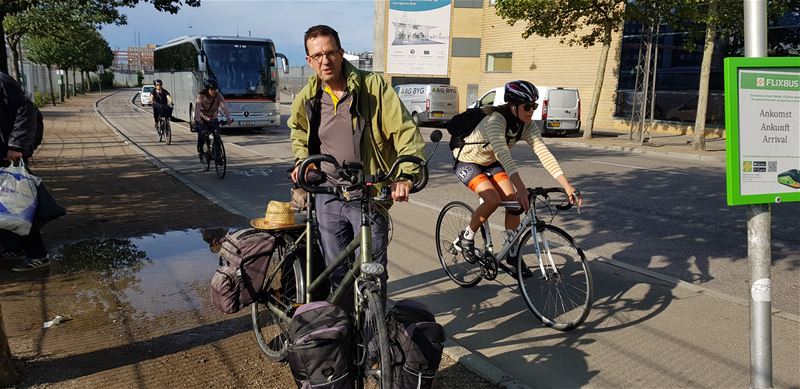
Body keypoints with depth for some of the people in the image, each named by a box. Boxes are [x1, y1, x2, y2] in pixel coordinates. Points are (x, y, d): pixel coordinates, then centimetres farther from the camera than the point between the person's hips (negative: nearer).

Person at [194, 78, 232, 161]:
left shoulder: (219, 96, -13)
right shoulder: (201, 96, -18)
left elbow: (224, 107, -24)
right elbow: (197, 108, -30)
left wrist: (228, 118, -40)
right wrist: (197, 120, -45)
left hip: (213, 119, 2)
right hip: (202, 119, -2)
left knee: (217, 136, -12)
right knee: (202, 134, -19)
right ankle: (200, 152, 5)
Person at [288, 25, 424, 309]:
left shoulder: (373, 85, -8)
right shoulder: (306, 99, 5)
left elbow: (405, 130, -12)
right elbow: (298, 133, 27)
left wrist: (406, 174, -25)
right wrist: (301, 161, 9)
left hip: (369, 196, -3)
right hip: (328, 197, 4)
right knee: (337, 271, 12)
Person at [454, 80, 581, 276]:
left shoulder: (528, 126, -15)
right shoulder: (495, 120, -35)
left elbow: (544, 154, -23)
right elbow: (503, 154, -48)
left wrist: (567, 186, -34)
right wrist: (521, 188, -59)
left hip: (490, 163, 7)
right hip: (466, 161, -7)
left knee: (514, 201, -7)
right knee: (493, 199, -28)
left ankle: (512, 255, 8)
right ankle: (466, 237, -3)